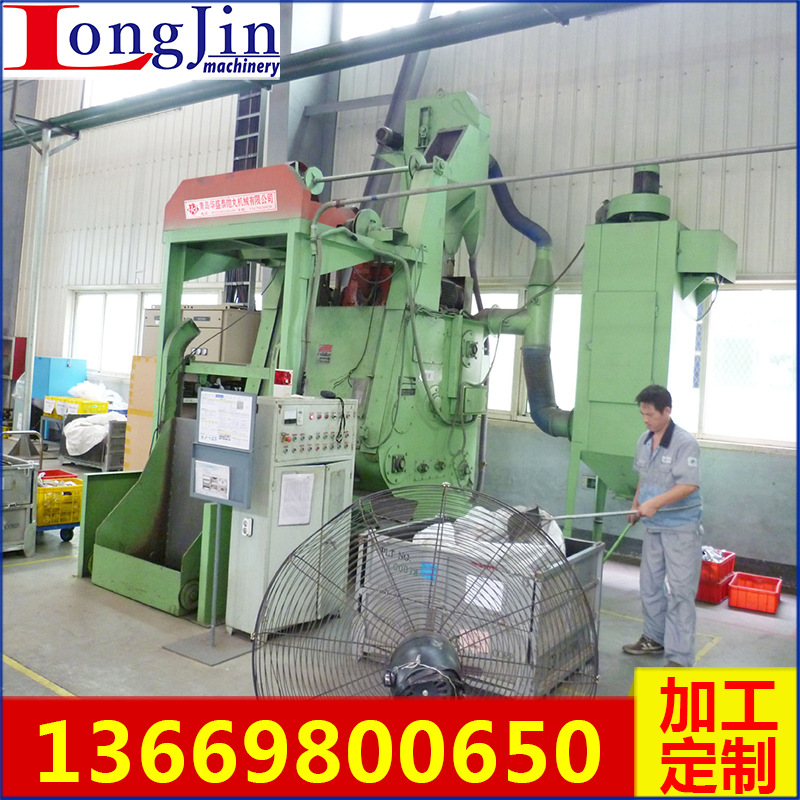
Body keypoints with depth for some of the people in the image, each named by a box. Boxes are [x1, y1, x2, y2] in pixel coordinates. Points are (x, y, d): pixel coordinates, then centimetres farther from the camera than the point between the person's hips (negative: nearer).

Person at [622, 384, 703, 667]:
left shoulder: (685, 443, -17)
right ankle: (655, 638, 33)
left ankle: (680, 657, 1)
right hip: (653, 526, 8)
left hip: (681, 528, -8)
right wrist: (636, 505, 12)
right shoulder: (644, 441, 6)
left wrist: (655, 503, -30)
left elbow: (690, 485, -24)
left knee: (680, 592, -5)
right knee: (650, 585, 17)